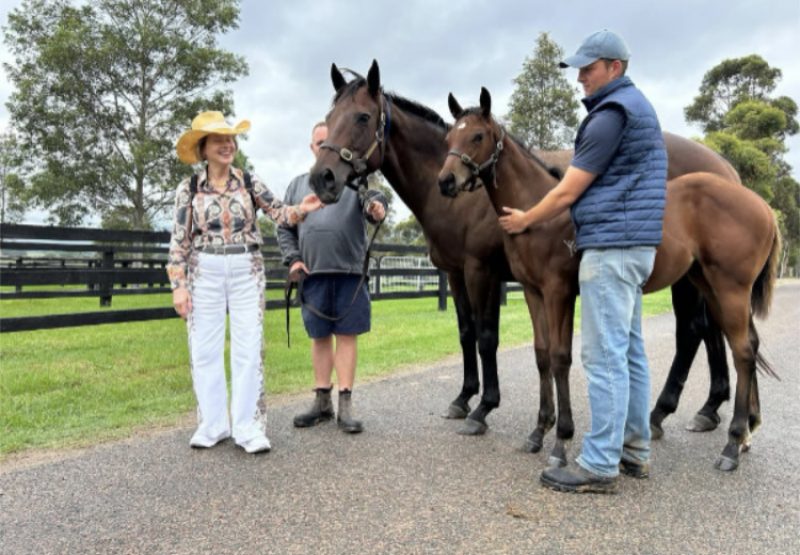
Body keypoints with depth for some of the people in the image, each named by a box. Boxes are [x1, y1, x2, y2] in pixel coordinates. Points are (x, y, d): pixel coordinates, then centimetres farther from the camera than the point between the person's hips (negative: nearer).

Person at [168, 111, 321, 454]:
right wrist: (178, 285, -6)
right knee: (205, 350, 6)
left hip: (246, 272, 0)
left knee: (249, 349, -1)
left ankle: (248, 427, 7)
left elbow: (279, 214, -1)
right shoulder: (188, 189, 1)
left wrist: (302, 210, -23)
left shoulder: (249, 182, 4)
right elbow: (179, 241, 0)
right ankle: (212, 424, 20)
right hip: (204, 273, 0)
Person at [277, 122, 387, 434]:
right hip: (312, 273, 3)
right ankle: (322, 402, 22)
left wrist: (376, 205, -35)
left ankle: (345, 405, 8)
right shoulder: (298, 185, 16)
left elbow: (373, 198, -11)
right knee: (319, 337, 10)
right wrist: (292, 259, 1)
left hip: (349, 271, -2)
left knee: (347, 335, 1)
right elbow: (284, 227, 15)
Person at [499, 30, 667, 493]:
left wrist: (523, 221, 1)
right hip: (632, 244, 11)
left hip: (612, 245, -11)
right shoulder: (637, 105, 21)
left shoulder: (612, 112, -12)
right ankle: (636, 449, 22)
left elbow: (567, 193, -13)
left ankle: (600, 466, -3)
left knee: (605, 355, -9)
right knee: (630, 350, 13)